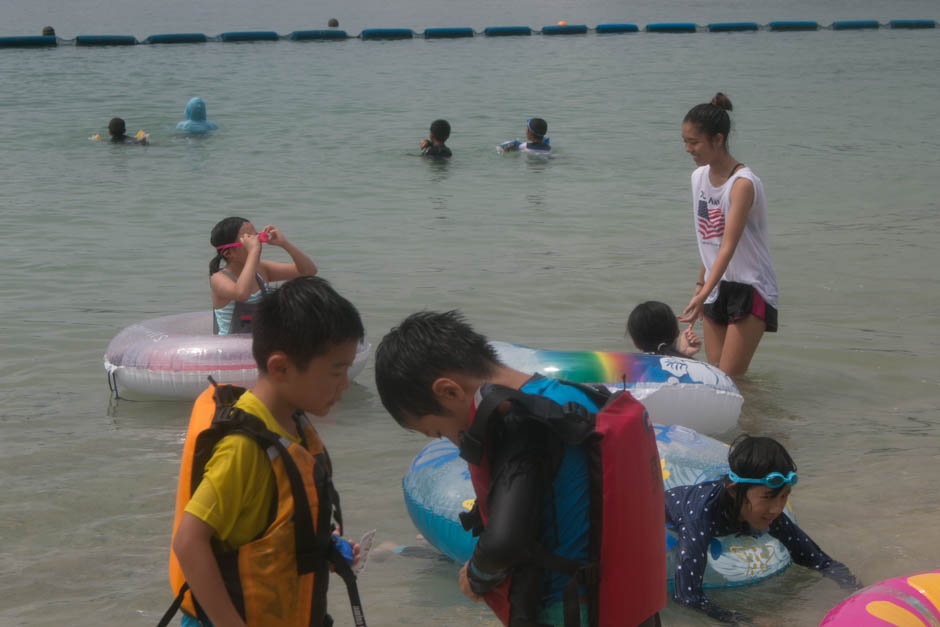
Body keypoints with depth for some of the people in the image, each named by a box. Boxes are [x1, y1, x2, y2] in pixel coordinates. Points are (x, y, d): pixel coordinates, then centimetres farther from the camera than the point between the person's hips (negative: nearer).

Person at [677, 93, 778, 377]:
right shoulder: (699, 177, 5)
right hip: (717, 287, 8)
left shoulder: (742, 183, -20)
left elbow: (728, 246, -29)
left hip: (750, 289, -8)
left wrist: (703, 294, -38)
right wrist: (700, 284, 16)